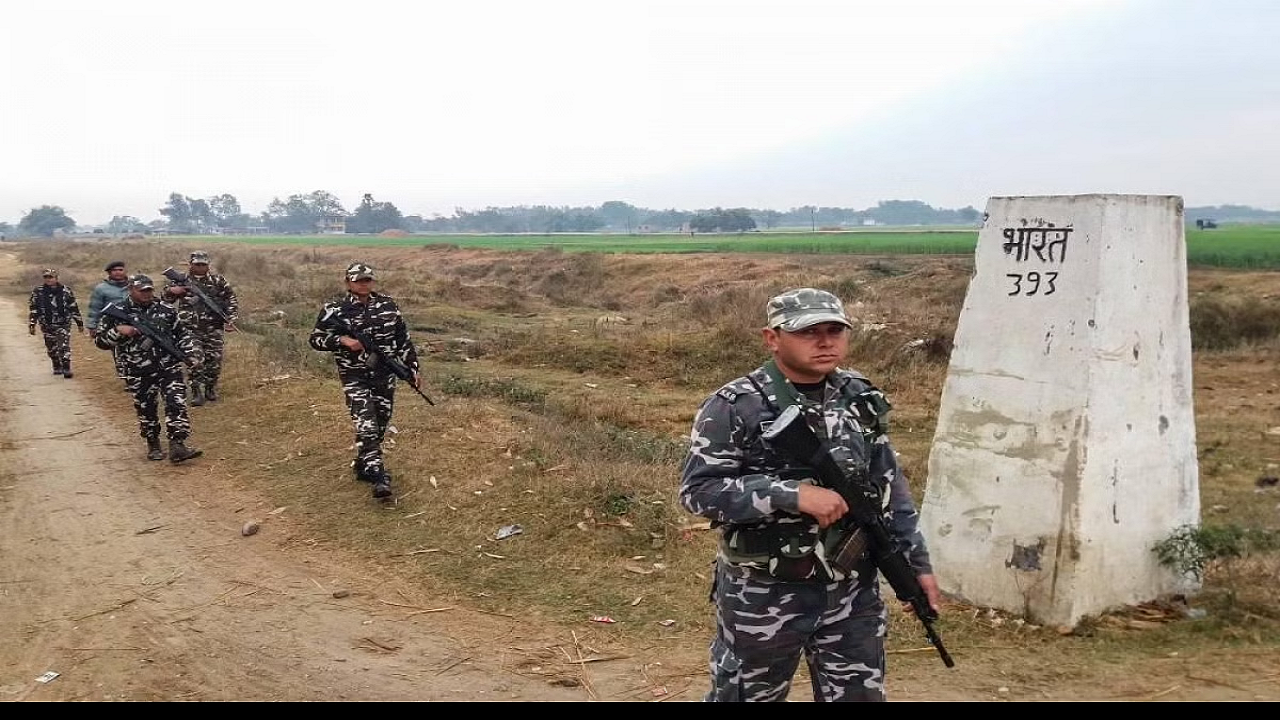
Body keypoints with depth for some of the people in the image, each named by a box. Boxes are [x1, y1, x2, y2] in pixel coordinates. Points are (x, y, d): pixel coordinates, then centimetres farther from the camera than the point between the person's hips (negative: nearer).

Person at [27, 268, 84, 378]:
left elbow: (74, 308, 6)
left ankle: (66, 369, -7)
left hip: (63, 324, -2)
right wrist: (32, 325, 0)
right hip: (47, 326, 2)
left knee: (64, 347, -11)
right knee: (52, 349, 9)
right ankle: (57, 368, 25)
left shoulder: (66, 291, 1)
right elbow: (33, 309, 4)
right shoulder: (38, 292, 1)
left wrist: (80, 323, 9)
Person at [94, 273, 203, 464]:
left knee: (177, 403, -11)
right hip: (139, 373, -1)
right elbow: (100, 340, 0)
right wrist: (118, 331, -17)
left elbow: (182, 333, 17)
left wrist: (188, 353, 5)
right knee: (146, 409, 9)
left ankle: (177, 447, -13)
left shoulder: (165, 310, 6)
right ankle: (153, 446, 26)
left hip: (169, 367, 1)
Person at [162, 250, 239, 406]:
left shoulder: (218, 281, 6)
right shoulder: (181, 281, 7)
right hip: (191, 329, -1)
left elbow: (232, 300, 9)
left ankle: (211, 389, 22)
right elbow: (166, 300, 16)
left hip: (214, 329, 1)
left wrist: (230, 321, -1)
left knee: (214, 359, 4)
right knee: (196, 360, -10)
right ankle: (197, 392, 0)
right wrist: (171, 290, -7)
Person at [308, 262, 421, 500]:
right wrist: (342, 341, -17)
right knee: (366, 428, -14)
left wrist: (413, 368, 6)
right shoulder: (334, 310, -5)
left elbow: (403, 338, 9)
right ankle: (379, 477, -15)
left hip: (385, 375, 4)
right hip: (355, 378, -4)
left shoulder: (388, 305, 4)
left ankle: (362, 466, 32)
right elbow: (315, 339, -1)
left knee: (380, 427, 12)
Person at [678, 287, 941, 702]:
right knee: (746, 695, 14)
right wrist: (793, 494, -26)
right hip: (763, 597, -5)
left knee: (861, 693, 16)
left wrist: (916, 562, 10)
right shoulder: (734, 407, -14)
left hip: (853, 593, 5)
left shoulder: (861, 399, 4)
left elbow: (890, 487, 12)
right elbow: (697, 489, -20)